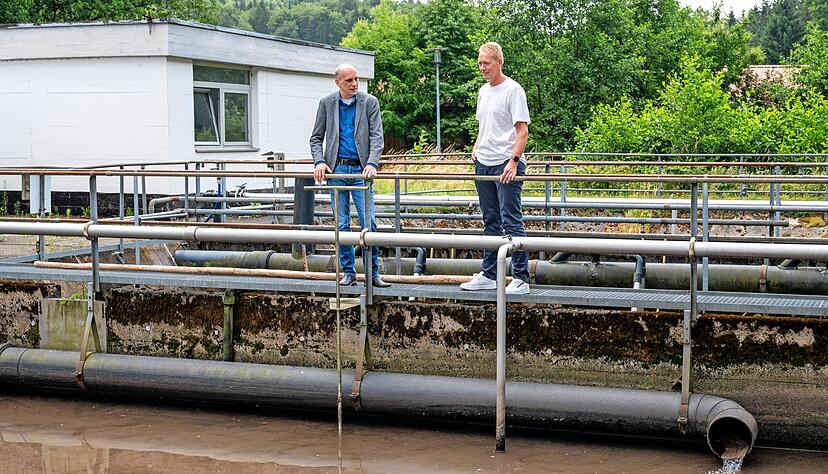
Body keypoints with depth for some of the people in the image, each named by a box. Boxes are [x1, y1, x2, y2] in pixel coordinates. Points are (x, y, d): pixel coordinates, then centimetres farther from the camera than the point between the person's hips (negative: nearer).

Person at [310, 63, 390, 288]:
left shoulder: (370, 102, 2)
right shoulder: (326, 103, 7)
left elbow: (377, 136, -3)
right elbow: (316, 138, 11)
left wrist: (372, 163, -18)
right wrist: (319, 161, -6)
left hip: (360, 169, -2)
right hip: (336, 169, 2)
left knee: (368, 223, -8)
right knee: (342, 225, 4)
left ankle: (373, 273, 1)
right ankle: (348, 273, 13)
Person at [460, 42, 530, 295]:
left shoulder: (513, 90, -9)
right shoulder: (484, 91, 15)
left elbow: (522, 130, -15)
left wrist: (514, 161, -23)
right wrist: (476, 148, 14)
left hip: (506, 164, -8)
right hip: (484, 164, 8)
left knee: (511, 221, -10)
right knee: (491, 222, 13)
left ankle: (521, 278, -8)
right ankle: (488, 275, 20)